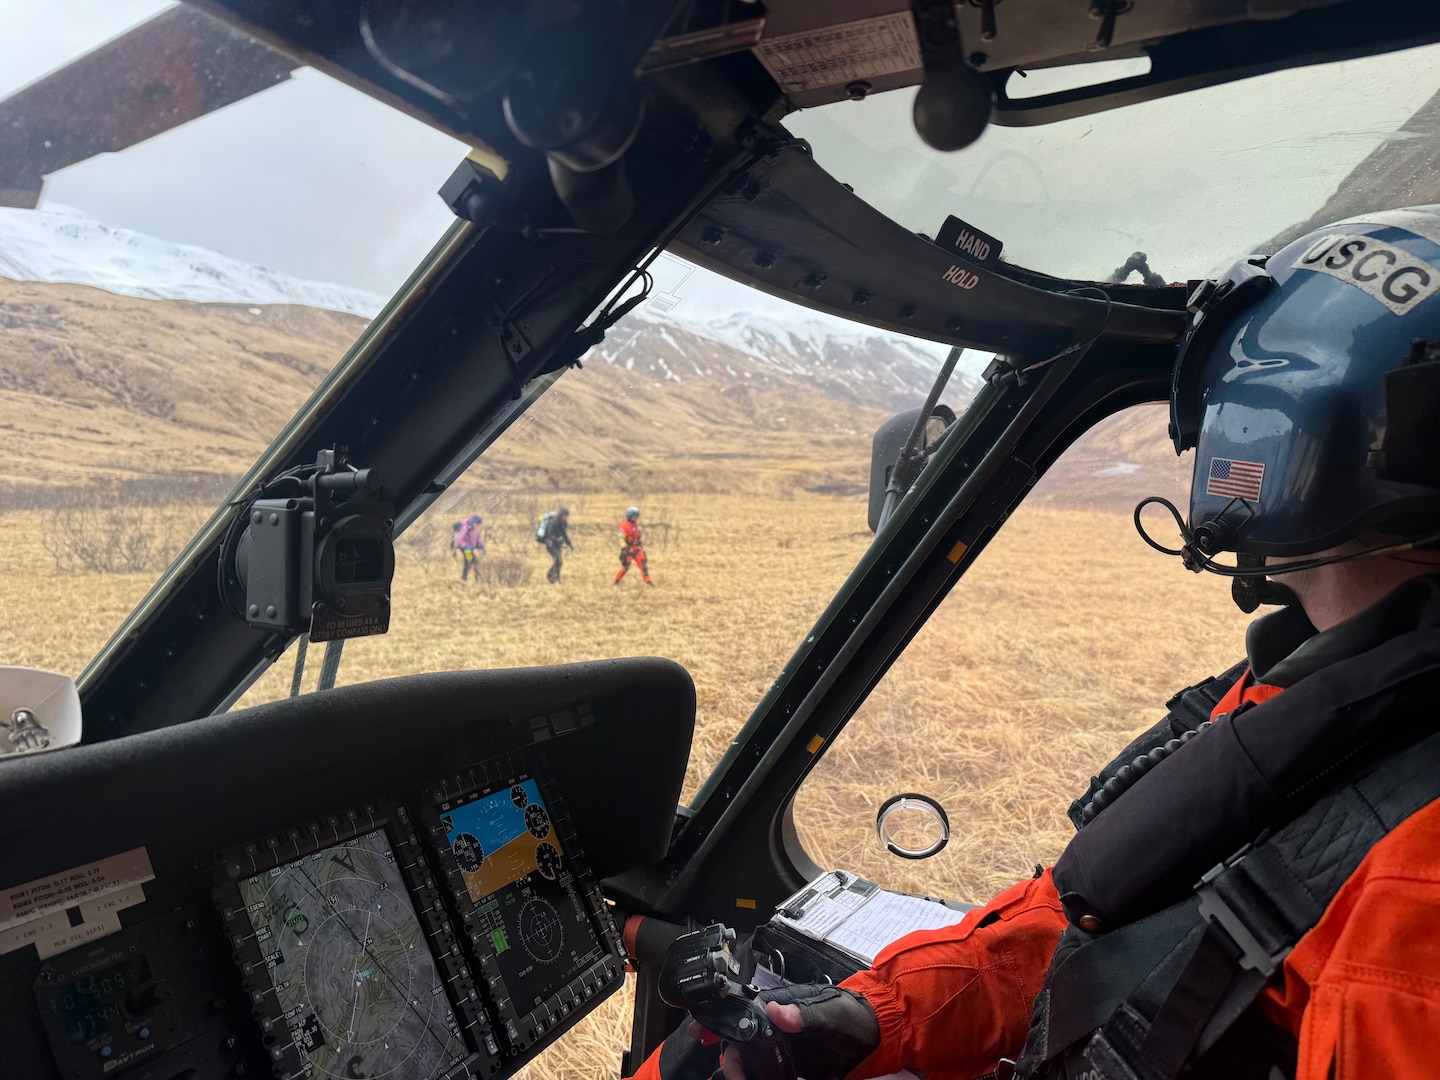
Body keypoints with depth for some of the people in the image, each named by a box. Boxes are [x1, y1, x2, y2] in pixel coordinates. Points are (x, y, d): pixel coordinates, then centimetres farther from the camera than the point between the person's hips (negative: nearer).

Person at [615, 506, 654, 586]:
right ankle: (617, 581, 11)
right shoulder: (624, 525, -15)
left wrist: (640, 546, 21)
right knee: (625, 566, -4)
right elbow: (621, 538, -18)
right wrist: (625, 548, -25)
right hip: (628, 550, -7)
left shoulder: (636, 524, 11)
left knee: (643, 564, 1)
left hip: (637, 549, 7)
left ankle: (648, 581, 6)